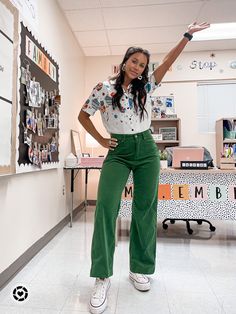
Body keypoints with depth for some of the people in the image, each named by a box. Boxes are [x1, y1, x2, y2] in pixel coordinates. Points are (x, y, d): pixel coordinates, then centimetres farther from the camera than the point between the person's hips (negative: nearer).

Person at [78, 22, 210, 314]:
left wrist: (187, 35, 6)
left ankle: (140, 269, 22)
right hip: (118, 151, -2)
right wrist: (101, 140, 2)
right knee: (106, 205, -17)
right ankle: (102, 278, -2)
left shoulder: (146, 85, 10)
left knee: (145, 209, 3)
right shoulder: (104, 88, 4)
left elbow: (168, 60, 10)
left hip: (146, 150, 3)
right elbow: (83, 115, 9)